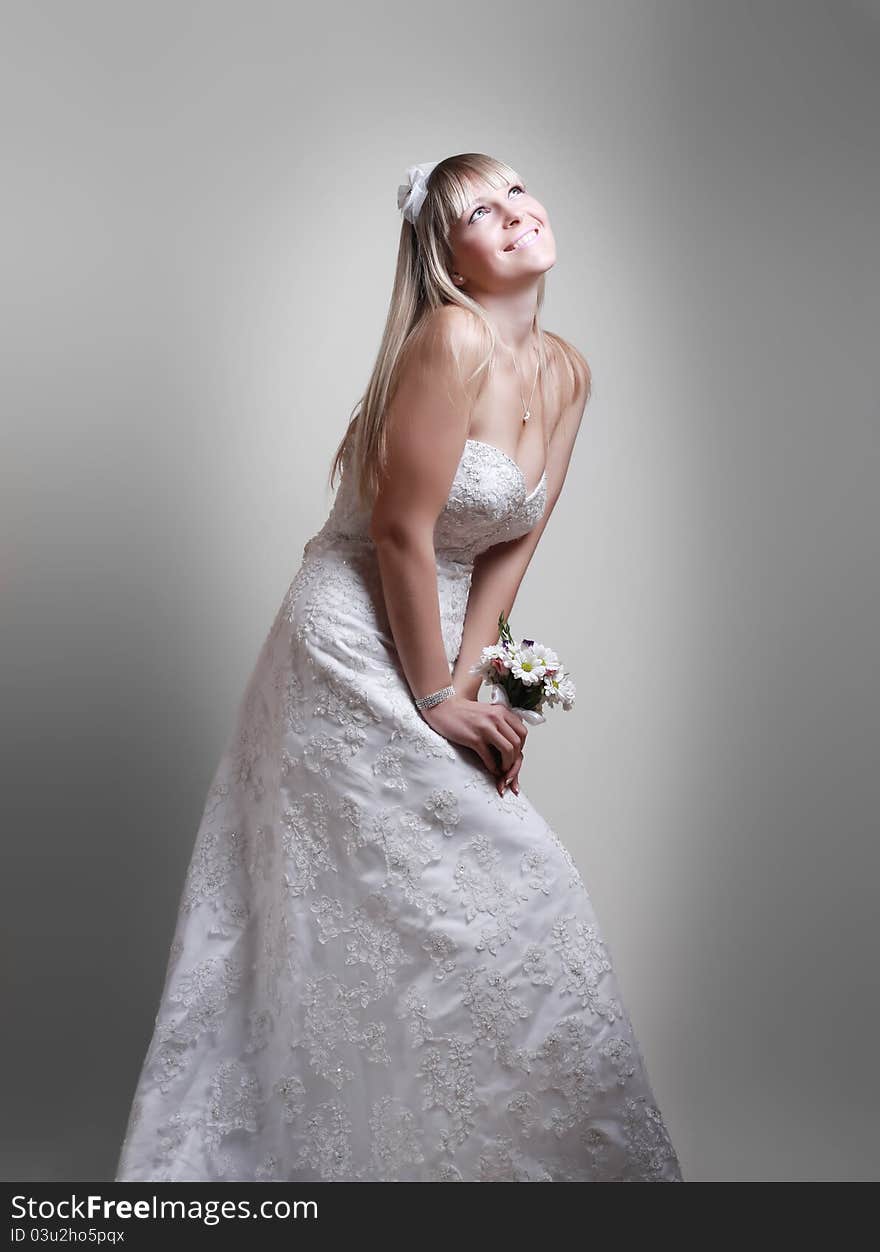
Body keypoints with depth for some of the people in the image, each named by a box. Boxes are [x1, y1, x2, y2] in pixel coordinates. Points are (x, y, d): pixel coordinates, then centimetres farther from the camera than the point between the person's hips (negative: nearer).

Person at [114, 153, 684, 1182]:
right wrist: (437, 701, -13)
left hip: (429, 648, 8)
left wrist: (465, 677, -3)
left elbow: (510, 544, 6)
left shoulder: (566, 373, 6)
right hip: (355, 646, -8)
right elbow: (398, 533, -19)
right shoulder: (452, 338, -18)